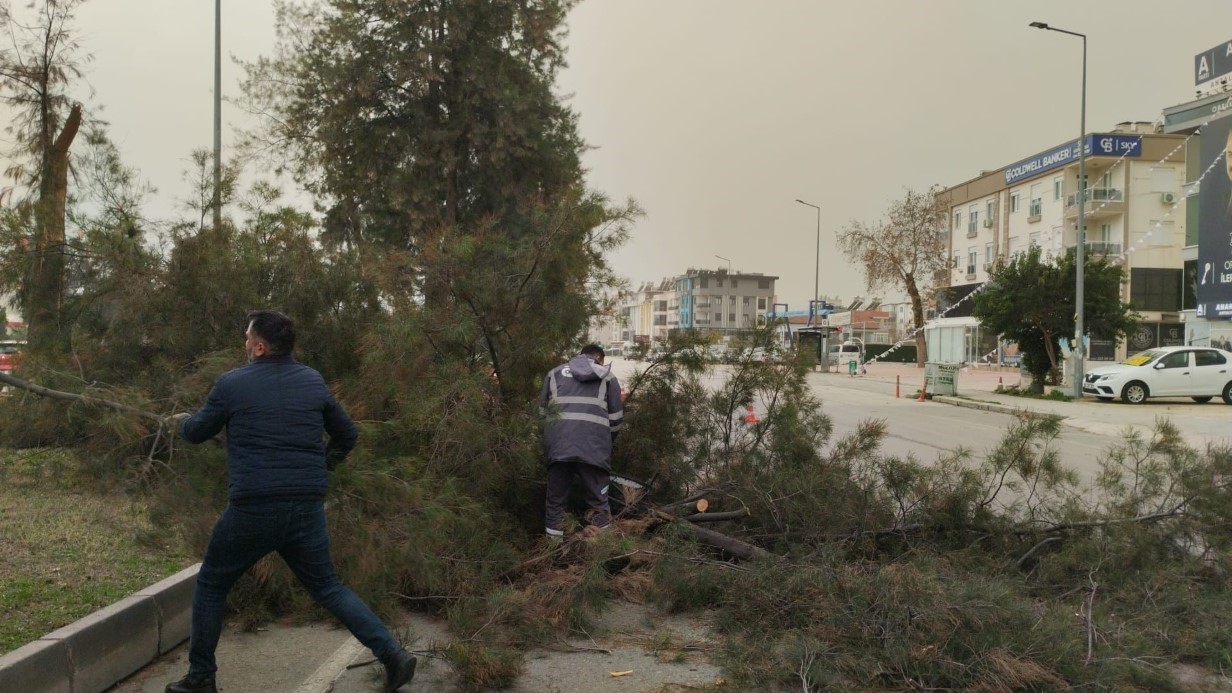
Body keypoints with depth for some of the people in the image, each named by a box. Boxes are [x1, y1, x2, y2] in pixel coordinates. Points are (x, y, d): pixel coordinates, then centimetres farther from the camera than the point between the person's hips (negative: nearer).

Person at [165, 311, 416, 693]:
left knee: (210, 586, 18)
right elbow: (347, 434, 15)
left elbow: (197, 432, 13)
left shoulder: (232, 383, -3)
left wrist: (181, 421, 36)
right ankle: (392, 653, 3)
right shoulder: (314, 381, 6)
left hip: (252, 510, -4)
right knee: (327, 587, 14)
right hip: (307, 509, 4)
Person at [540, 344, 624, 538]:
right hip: (593, 443, -2)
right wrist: (607, 442, 33)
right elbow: (615, 417, 17)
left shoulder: (555, 372, 26)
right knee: (597, 502, 5)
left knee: (555, 499, 12)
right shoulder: (607, 377, 20)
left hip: (558, 441, 2)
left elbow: (543, 407, 26)